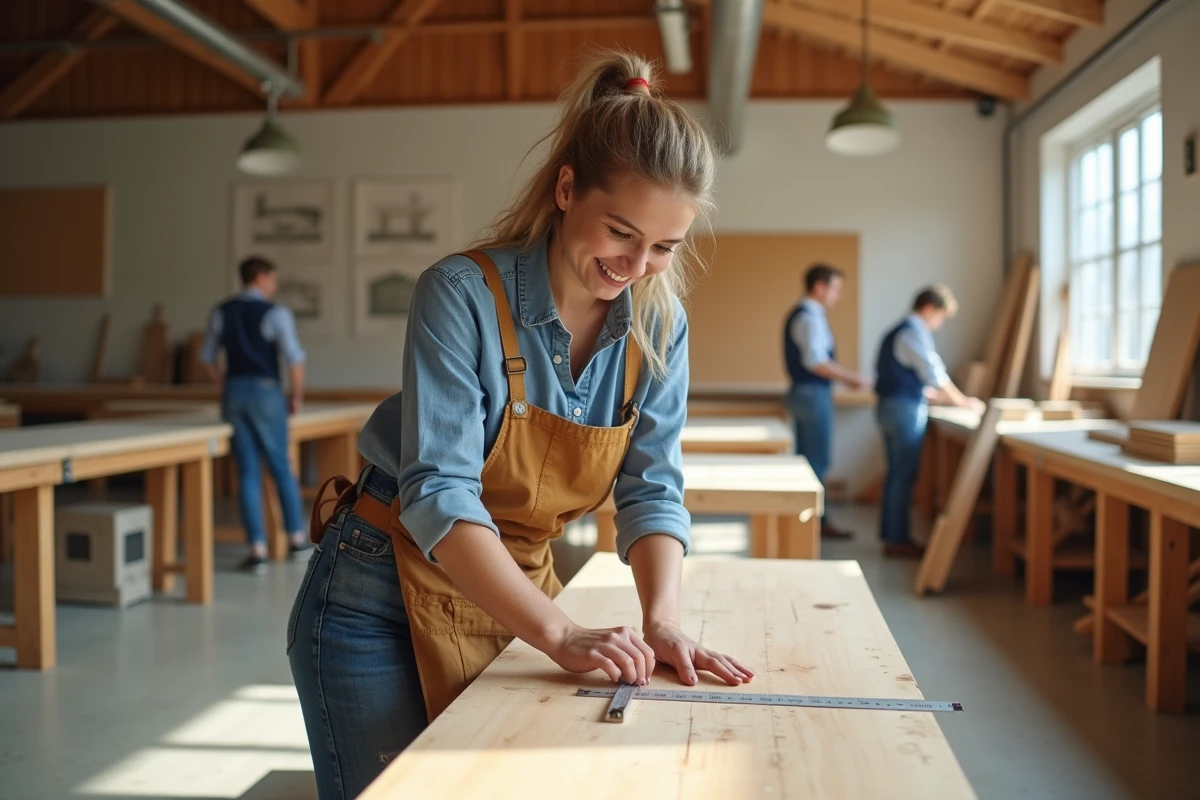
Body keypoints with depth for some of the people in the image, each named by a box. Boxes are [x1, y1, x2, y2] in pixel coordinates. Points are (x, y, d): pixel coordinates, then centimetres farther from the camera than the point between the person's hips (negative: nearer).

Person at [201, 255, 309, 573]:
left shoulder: (222, 312, 8)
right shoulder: (276, 313, -9)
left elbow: (208, 356, 16)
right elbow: (294, 357, -16)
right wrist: (297, 395, -3)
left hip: (235, 392, 4)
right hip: (266, 393, -4)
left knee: (248, 472, 5)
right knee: (281, 467, 13)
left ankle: (257, 549, 2)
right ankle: (296, 537, 24)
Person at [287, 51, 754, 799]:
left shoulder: (657, 324, -6)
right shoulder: (463, 294, -22)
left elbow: (652, 488, -6)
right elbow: (439, 492, -28)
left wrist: (663, 618, -23)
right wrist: (559, 633, -36)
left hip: (515, 592, 5)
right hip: (382, 603, -4)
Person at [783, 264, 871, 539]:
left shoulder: (800, 315, 15)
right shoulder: (810, 318, -16)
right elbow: (816, 362, -24)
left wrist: (846, 376, 15)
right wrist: (852, 378, -15)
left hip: (803, 393, 10)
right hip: (813, 395, -10)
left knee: (806, 460, 14)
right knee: (817, 462, -3)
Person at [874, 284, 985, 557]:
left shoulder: (898, 332, 16)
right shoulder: (915, 333, -14)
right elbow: (937, 376, -15)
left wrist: (939, 396, 20)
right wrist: (964, 402, -3)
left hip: (890, 407, 10)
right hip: (906, 410, -10)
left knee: (896, 473, 14)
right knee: (904, 475, -4)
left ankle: (890, 533, 20)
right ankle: (897, 540, 1)